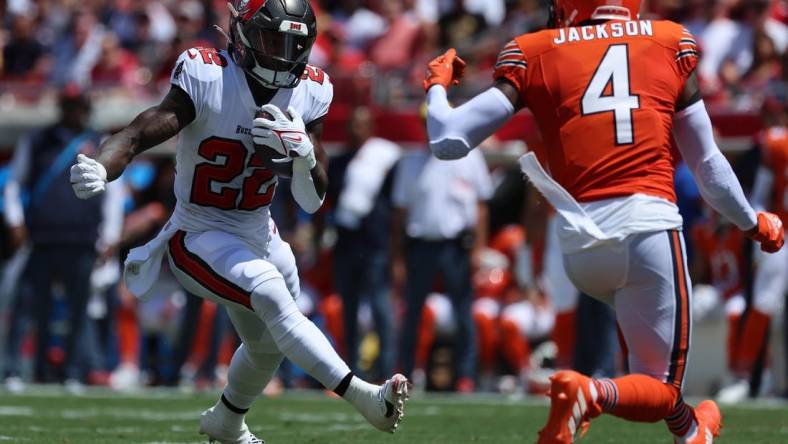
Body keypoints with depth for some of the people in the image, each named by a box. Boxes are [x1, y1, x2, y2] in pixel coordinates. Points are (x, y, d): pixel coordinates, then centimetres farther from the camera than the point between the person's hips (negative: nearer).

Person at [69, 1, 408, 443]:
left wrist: (303, 151, -26)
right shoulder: (206, 77, -21)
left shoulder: (310, 92, -7)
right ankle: (362, 396, -39)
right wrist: (98, 170, -49)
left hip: (258, 236, 7)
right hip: (199, 237, -7)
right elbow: (140, 133, -28)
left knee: (268, 343, 23)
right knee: (270, 292, -32)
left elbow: (312, 201, -6)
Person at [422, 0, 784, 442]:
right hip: (648, 226, -2)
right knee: (661, 387, 4)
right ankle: (591, 394, -26)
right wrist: (752, 222, 34)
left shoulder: (534, 55, 7)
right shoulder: (672, 44, 10)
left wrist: (437, 85, 23)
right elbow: (707, 164, 17)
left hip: (576, 240, 2)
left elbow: (448, 140, 2)